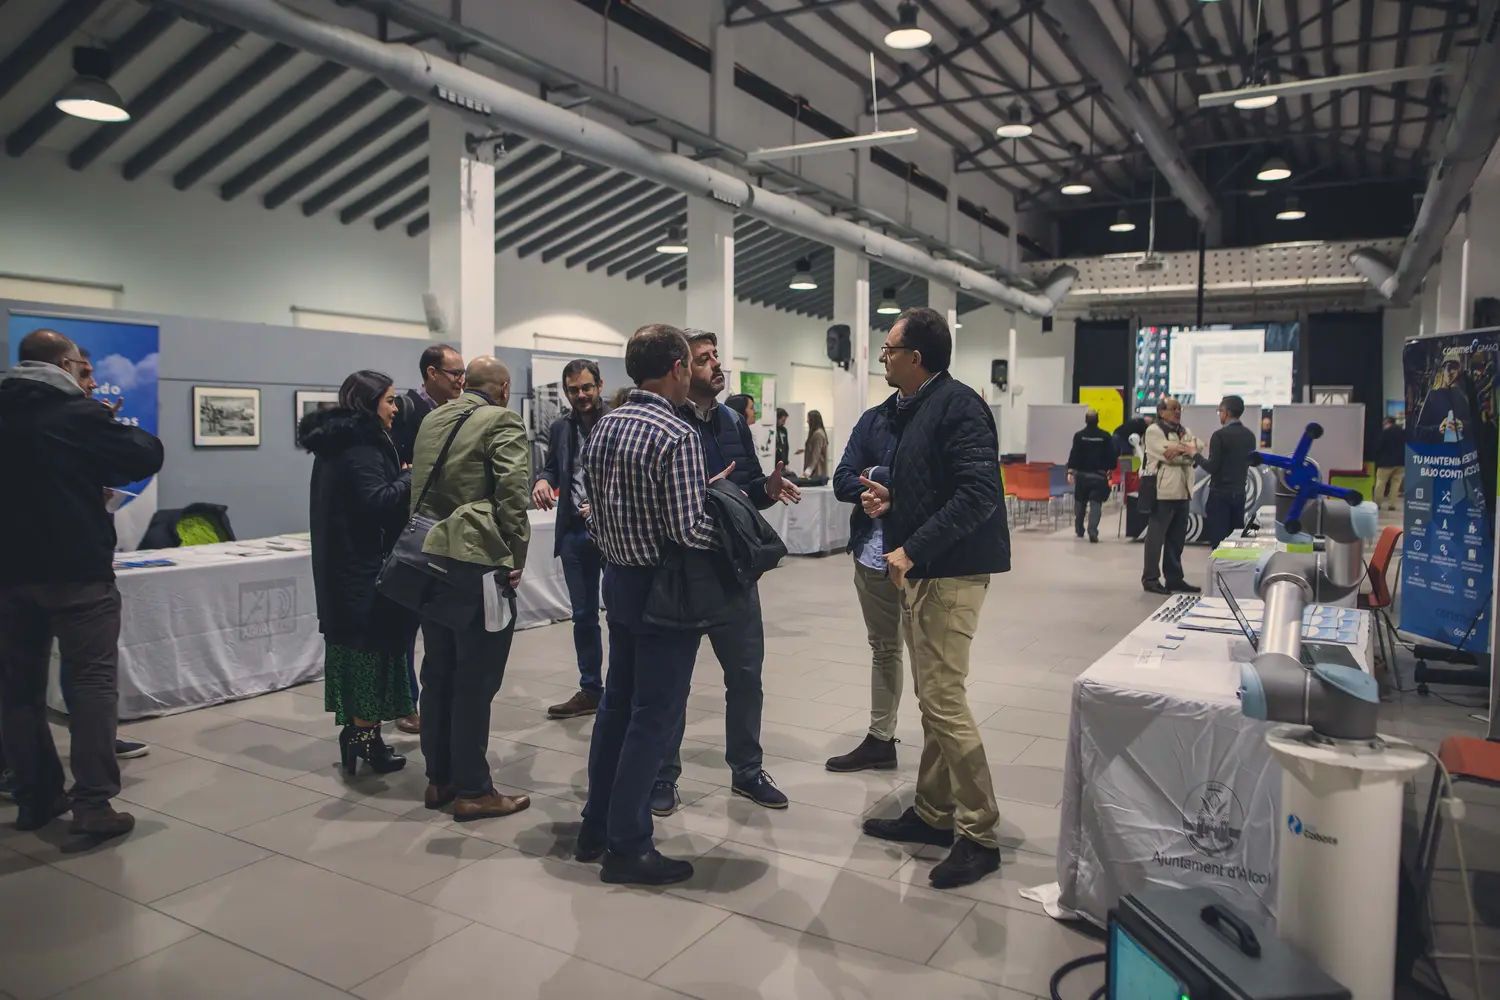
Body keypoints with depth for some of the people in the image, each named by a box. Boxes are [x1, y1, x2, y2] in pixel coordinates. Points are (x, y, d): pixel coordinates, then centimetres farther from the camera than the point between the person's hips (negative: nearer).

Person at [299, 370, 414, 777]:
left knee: (353, 644, 14)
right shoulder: (361, 446, -17)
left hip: (341, 565, 10)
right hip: (365, 567, -10)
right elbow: (378, 502, -26)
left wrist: (402, 476, 12)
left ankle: (354, 729, 22)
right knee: (371, 644, -2)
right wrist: (411, 475, -13)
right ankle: (366, 738, 4)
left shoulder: (336, 442, 14)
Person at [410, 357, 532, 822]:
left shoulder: (431, 420, 13)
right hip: (480, 564, -7)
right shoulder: (503, 421, -8)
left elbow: (419, 488, 16)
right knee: (475, 681, 0)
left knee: (438, 675, 15)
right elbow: (513, 493, -16)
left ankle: (438, 779, 25)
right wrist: (516, 559, -9)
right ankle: (472, 791, 9)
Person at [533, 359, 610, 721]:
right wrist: (543, 481, -5)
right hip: (574, 530, 6)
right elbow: (552, 467, 18)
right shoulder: (560, 428, 10)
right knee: (583, 615, 14)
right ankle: (590, 689, 27)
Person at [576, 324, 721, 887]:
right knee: (655, 716, 2)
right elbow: (690, 530, -23)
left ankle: (596, 829, 28)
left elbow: (594, 513, 10)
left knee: (618, 703, 18)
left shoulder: (603, 428, 5)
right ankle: (627, 846, 11)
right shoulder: (677, 436, -19)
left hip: (617, 580, 8)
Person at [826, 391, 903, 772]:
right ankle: (880, 739, 31)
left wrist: (876, 477, -12)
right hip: (873, 553, 5)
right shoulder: (874, 419, 7)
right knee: (883, 649, 18)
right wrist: (894, 489, -13)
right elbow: (842, 482, 1)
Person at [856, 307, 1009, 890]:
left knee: (944, 701, -8)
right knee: (932, 700, 16)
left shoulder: (957, 405, -14)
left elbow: (977, 492, -24)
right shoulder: (913, 409, 16)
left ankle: (978, 835, 4)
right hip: (919, 572, 10)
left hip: (950, 574, -10)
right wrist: (890, 502, 7)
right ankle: (933, 813, 27)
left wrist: (912, 549, -25)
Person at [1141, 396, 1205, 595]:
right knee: (1156, 536, -3)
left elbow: (1198, 448, 0)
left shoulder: (1185, 431, 19)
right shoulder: (1154, 431, -5)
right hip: (1163, 492, -7)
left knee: (1177, 537, 12)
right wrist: (1187, 450, -5)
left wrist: (1180, 448, -16)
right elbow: (1169, 455, -17)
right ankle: (1150, 579, 2)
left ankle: (1174, 578, 19)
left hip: (1182, 492, 8)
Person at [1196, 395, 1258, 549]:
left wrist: (1196, 456, -3)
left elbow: (1212, 467, -16)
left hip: (1220, 493, -7)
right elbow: (1249, 462, 17)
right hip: (1239, 492, 7)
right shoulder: (1250, 435, 7)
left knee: (1219, 538, -3)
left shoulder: (1220, 435, -14)